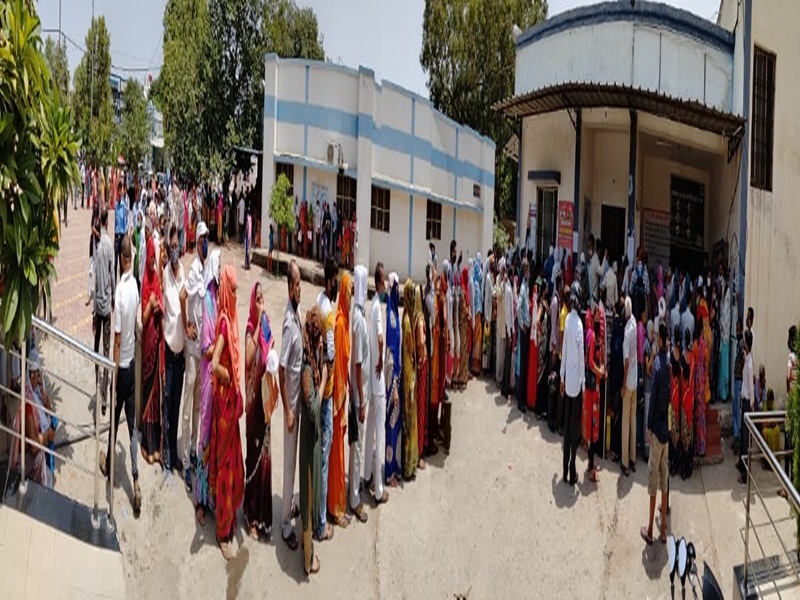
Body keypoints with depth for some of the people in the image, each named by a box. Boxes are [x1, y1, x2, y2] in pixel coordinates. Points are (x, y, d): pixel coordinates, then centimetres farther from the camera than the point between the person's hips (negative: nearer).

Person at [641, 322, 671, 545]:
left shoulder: (658, 364, -19)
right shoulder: (668, 363, 4)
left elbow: (653, 397, -17)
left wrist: (649, 426, -6)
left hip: (657, 428, -7)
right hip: (666, 427, 7)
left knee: (654, 477, -1)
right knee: (664, 478, 12)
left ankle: (650, 529, 5)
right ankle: (663, 528, 17)